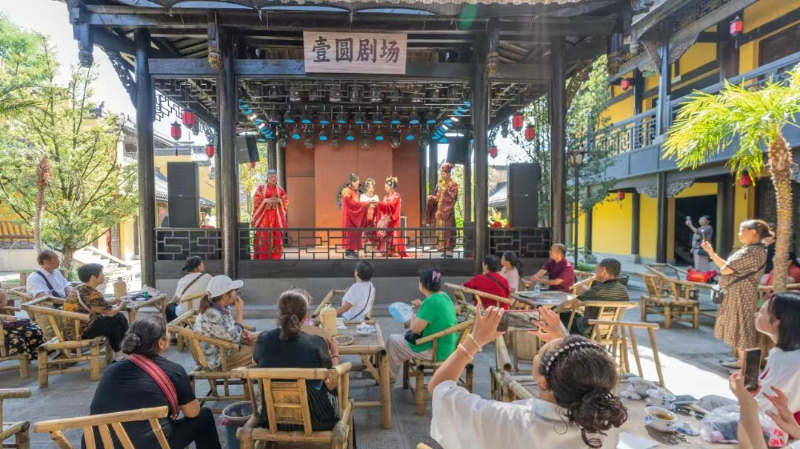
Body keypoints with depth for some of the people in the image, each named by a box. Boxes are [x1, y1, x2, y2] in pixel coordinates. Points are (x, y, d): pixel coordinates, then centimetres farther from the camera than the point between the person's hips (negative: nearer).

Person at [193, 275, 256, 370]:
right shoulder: (212, 315, -32)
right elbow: (234, 337, -28)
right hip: (219, 359, -9)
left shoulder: (221, 308, -5)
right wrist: (240, 312, -23)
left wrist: (242, 332, -5)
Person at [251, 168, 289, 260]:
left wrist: (279, 201, -11)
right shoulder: (261, 188, 6)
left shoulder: (280, 189, 12)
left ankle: (275, 256, 3)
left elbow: (286, 201, 8)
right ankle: (261, 257, -3)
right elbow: (256, 200, 0)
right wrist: (266, 201, -15)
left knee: (276, 235, -2)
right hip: (264, 214, -2)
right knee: (263, 235, -7)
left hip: (276, 215, 2)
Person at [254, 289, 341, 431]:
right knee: (336, 394, 30)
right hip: (315, 421, -3)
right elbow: (332, 384, -14)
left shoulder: (263, 339, -15)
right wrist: (335, 354, 2)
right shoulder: (316, 343, -25)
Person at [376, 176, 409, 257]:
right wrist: (379, 204, -9)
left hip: (392, 219, -6)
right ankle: (386, 251, 3)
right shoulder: (386, 196, 17)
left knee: (393, 234, -8)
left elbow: (392, 205, -17)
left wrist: (381, 203, -18)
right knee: (385, 234, 1)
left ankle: (395, 251, -6)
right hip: (385, 219, 6)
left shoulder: (396, 195, -3)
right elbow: (383, 206, 11)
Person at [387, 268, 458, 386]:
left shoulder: (431, 301, -25)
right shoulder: (444, 296, 3)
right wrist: (422, 305, 24)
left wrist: (412, 319, -3)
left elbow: (415, 328, -23)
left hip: (436, 351, -9)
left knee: (393, 340, 6)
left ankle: (389, 379, 23)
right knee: (402, 337, 24)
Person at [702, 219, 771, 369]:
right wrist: (711, 252, 10)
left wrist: (723, 266, 1)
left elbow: (725, 269, -23)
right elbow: (727, 266, 13)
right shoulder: (751, 250, 14)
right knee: (738, 328, 17)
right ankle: (742, 359, 26)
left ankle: (743, 362, 10)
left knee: (740, 328, -1)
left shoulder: (753, 251, -20)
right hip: (736, 294, 10)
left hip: (741, 295, -10)